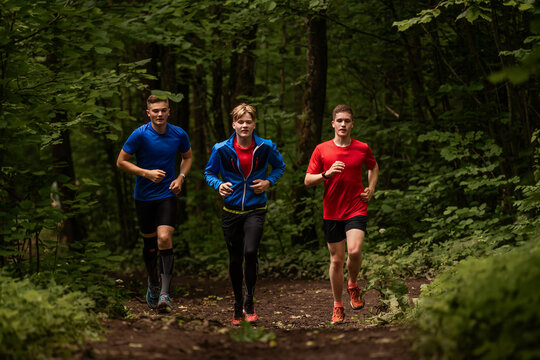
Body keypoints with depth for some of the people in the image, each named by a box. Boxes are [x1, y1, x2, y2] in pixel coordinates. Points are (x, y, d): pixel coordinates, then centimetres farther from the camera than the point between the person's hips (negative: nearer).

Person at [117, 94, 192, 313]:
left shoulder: (179, 135, -1)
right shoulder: (140, 135, -9)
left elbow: (187, 157, 17)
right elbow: (121, 162, -5)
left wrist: (181, 178, 0)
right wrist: (147, 173, -16)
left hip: (167, 195, 0)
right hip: (144, 195, 0)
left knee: (164, 239, -18)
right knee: (150, 244, 9)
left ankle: (164, 295, -18)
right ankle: (153, 284, 35)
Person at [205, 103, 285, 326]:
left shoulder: (265, 148, -3)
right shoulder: (221, 149, -4)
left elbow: (280, 166, 14)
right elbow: (209, 172, 9)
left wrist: (269, 182, -4)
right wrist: (219, 185, -11)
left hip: (255, 209, -2)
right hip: (231, 211, 2)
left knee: (250, 252, -21)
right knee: (235, 260, 8)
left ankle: (249, 302, -3)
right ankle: (238, 306, 26)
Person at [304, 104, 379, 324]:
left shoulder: (362, 148, 3)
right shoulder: (322, 150, 0)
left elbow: (373, 167, 24)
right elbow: (308, 181, 0)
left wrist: (370, 189, 9)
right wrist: (327, 173, -17)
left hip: (356, 209, -1)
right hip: (332, 212, 1)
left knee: (354, 251, -22)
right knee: (336, 260, 4)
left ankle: (353, 285, 9)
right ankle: (338, 306, 19)